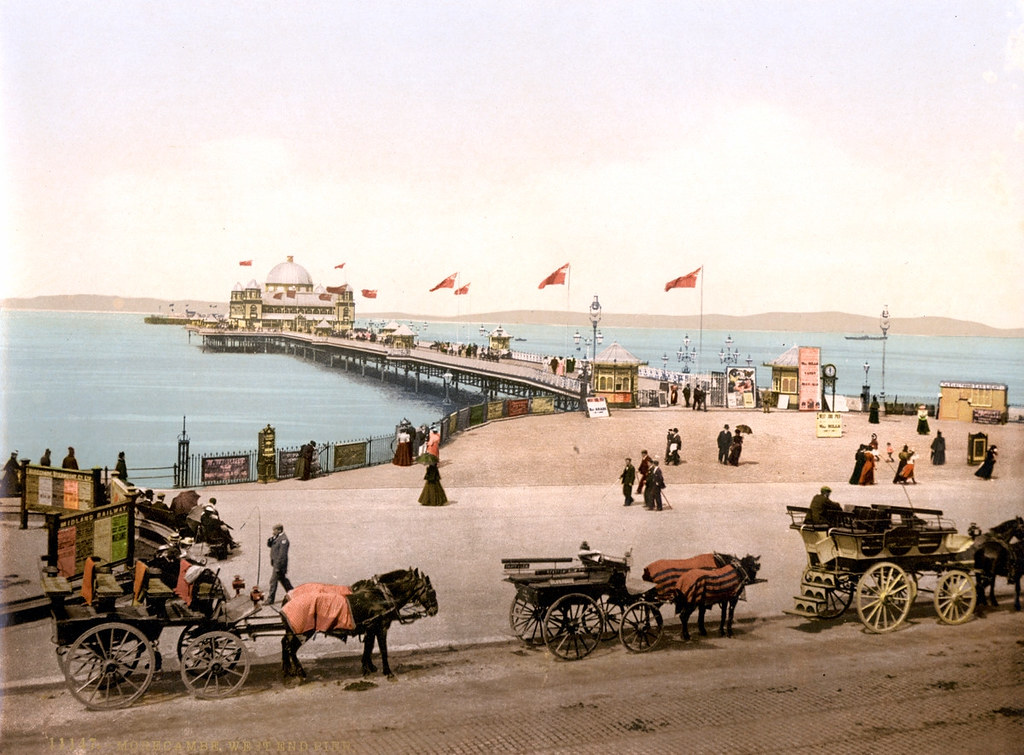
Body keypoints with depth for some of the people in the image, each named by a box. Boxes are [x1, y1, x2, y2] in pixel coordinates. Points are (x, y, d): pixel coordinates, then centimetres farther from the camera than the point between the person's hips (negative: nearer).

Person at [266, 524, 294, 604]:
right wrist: (270, 539, -6)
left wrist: (278, 566, -23)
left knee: (273, 581, -4)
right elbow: (269, 545, 16)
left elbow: (282, 554, -23)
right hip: (275, 563, 10)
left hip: (279, 563, -10)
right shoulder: (276, 537, 9)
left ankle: (270, 600, 2)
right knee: (283, 579, 19)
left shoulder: (283, 539, -21)